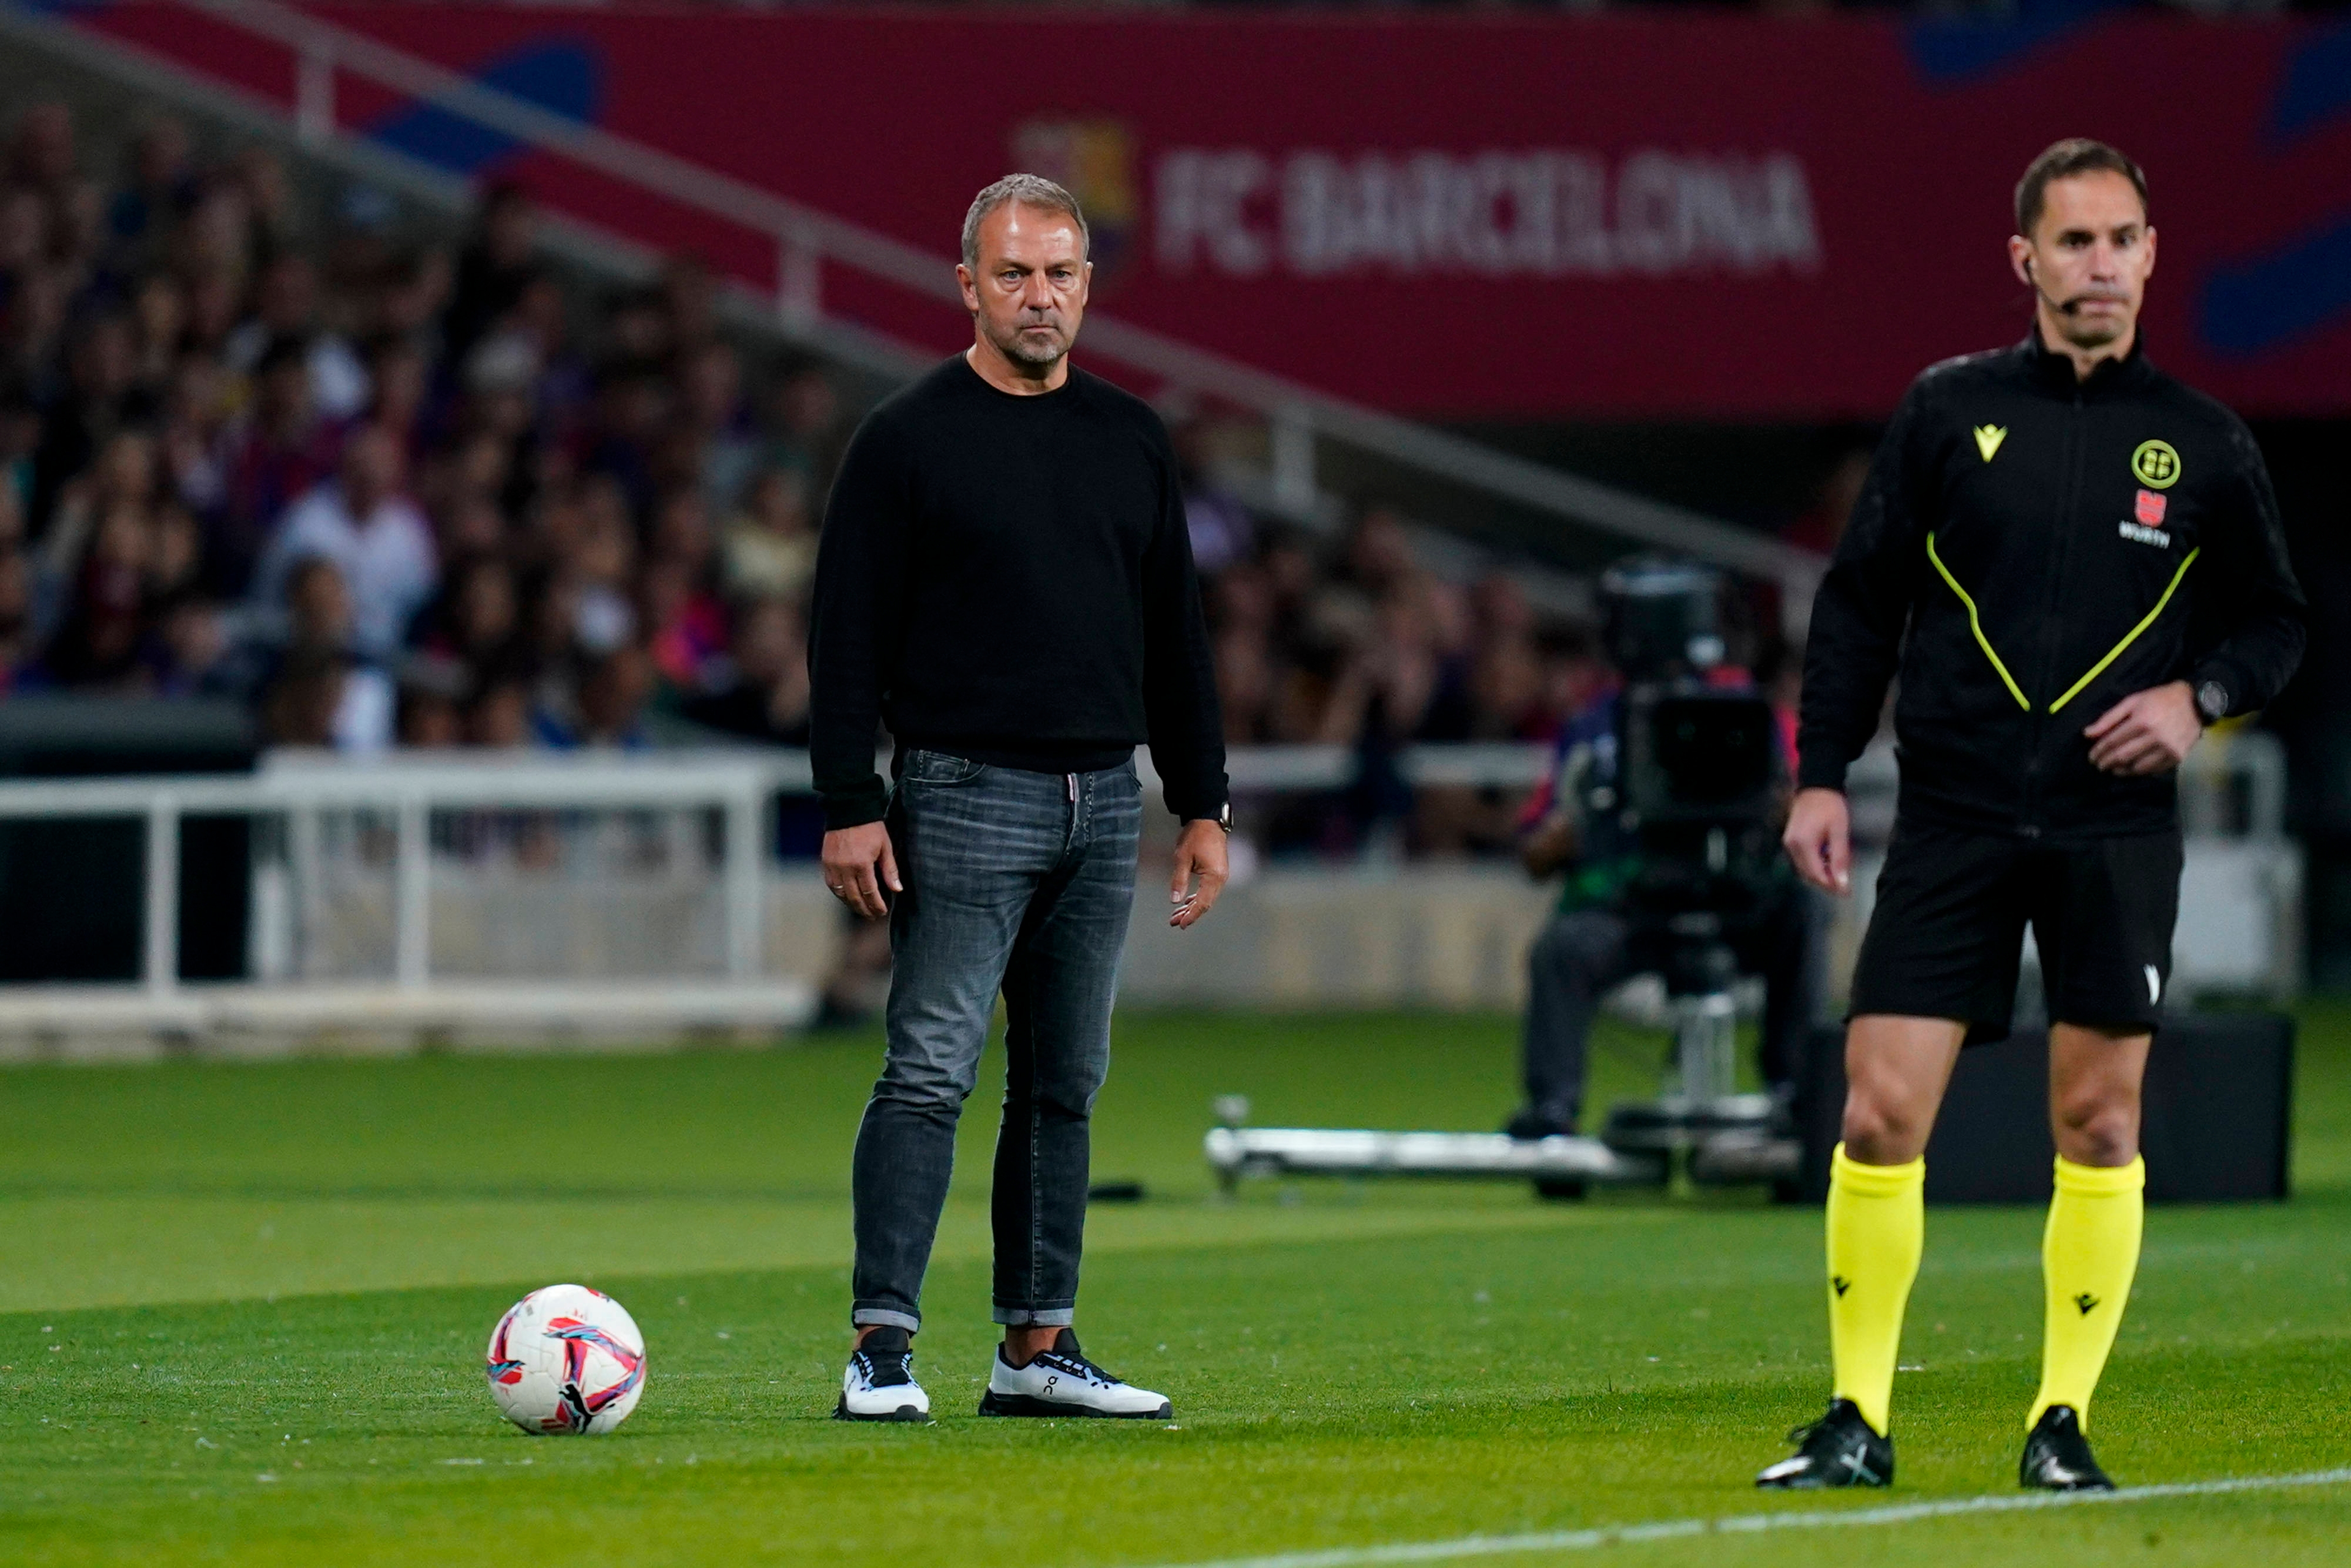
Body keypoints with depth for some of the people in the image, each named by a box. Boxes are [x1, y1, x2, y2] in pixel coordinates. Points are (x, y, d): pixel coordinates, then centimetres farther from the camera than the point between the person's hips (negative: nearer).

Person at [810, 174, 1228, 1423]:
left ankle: (1038, 1347, 13)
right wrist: (848, 808, -12)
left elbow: (1176, 632, 18)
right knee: (930, 1073, -11)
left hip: (1104, 804, 5)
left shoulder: (1130, 441, 14)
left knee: (1064, 1086, 8)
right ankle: (881, 1346, -12)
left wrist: (1203, 805, 13)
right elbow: (847, 637, -4)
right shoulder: (909, 441, -2)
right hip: (966, 795, -5)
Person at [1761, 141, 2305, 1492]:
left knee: (2100, 1127, 2)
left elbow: (2275, 619, 13)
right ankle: (1858, 1421, 4)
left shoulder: (2202, 445, 4)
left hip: (2117, 829, 0)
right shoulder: (1949, 411, 3)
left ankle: (2065, 1422, 12)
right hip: (1953, 820, 0)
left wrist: (2202, 694, -7)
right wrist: (1824, 774, 1)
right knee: (1881, 1116, -6)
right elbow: (1862, 600, 8)